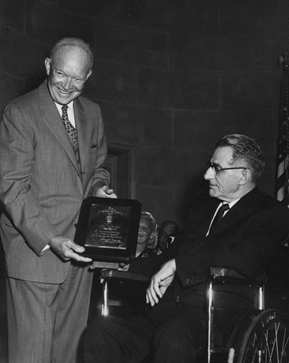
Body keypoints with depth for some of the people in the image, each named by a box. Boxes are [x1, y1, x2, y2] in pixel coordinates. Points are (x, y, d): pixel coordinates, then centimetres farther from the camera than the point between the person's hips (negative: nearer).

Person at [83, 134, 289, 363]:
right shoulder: (203, 203, 25)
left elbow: (246, 261, -18)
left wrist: (177, 264, -13)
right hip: (167, 308, 7)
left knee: (173, 338, -38)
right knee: (103, 333, -18)